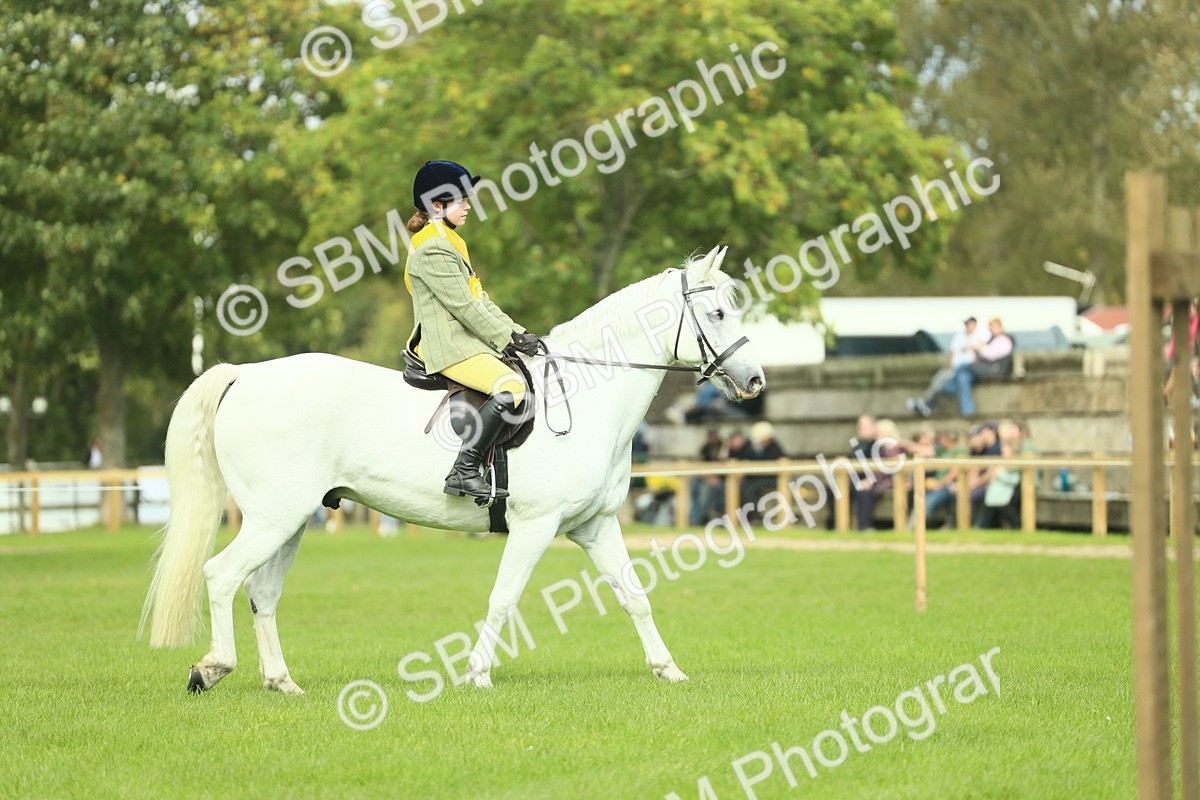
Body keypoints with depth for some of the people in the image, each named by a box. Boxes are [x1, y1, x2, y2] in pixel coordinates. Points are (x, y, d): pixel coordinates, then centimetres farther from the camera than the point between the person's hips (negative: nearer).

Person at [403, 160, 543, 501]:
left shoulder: (450, 243, 22)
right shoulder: (431, 249, -13)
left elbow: (481, 302, 20)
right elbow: (463, 306, -17)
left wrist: (518, 332, 8)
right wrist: (509, 338, -13)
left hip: (465, 341, 11)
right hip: (447, 345, -11)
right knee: (511, 386, -28)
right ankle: (464, 472, -31)